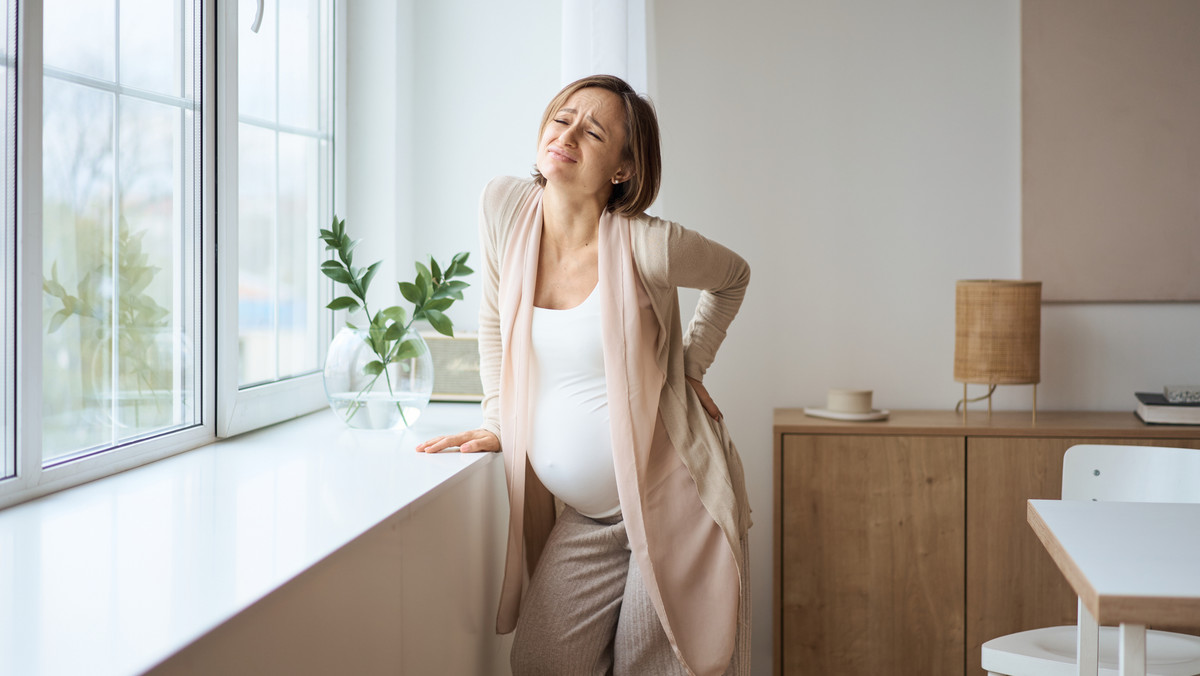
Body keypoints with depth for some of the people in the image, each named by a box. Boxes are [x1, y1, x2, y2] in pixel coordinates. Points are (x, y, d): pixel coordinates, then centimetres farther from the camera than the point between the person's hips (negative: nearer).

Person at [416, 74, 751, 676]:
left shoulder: (649, 246, -17)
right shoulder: (504, 207, -7)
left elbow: (732, 278, 5)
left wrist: (691, 365, 1)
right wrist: (498, 420, 10)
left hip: (675, 499, -4)